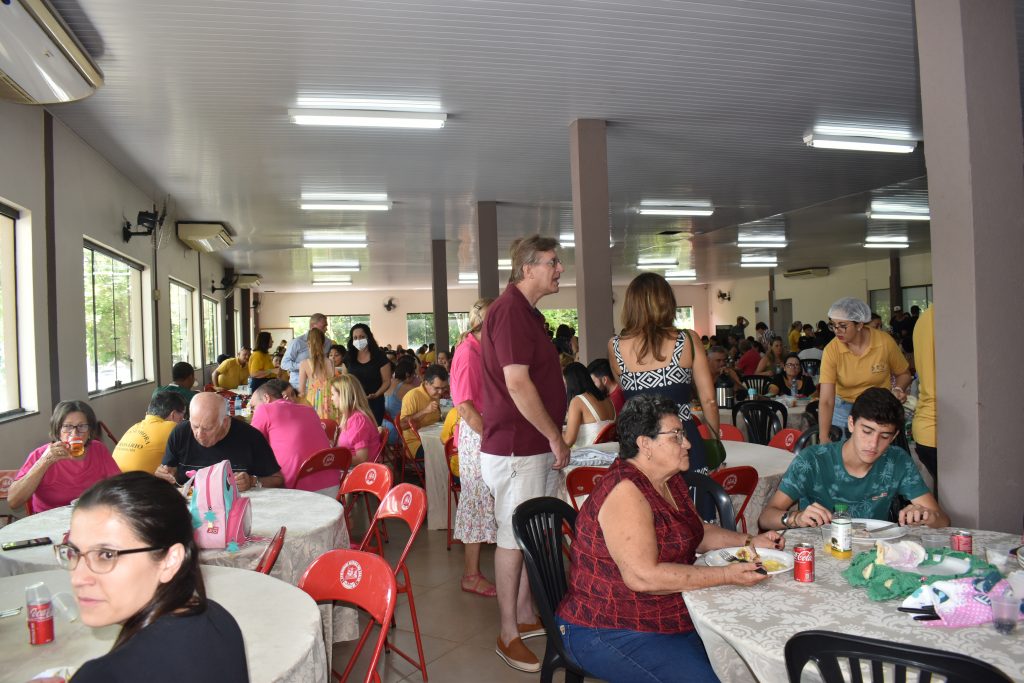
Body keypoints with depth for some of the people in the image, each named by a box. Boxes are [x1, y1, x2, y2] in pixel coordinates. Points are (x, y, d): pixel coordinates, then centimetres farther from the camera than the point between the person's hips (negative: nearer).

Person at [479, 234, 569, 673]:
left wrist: (554, 439, 20)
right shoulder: (509, 309, -17)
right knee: (513, 538, 1)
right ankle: (509, 635, 14)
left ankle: (525, 616, 32)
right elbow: (517, 383, -23)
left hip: (539, 445, 10)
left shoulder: (528, 311, 15)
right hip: (517, 448, -10)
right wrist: (556, 438, -16)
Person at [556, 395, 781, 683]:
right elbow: (642, 576, -29)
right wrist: (727, 575, -25)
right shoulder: (625, 491, -23)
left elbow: (695, 532, 23)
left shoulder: (671, 481, 8)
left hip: (673, 616, 9)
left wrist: (750, 541, 7)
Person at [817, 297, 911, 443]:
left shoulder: (885, 342, -16)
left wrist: (898, 390, -18)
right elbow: (826, 401, -24)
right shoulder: (831, 350, -19)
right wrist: (823, 438, -34)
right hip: (844, 409, -1)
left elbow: (903, 373, 5)